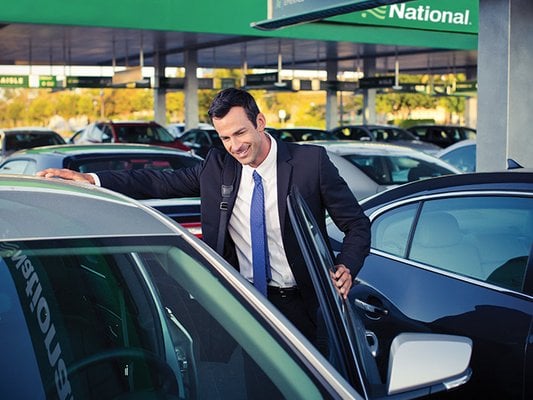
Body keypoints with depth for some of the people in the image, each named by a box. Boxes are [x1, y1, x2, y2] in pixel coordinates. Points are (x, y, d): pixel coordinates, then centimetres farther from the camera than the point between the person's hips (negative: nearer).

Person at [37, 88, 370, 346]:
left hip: (301, 304, -2)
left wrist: (346, 268, -24)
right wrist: (90, 179, -9)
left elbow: (357, 224, -5)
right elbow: (161, 183, 1)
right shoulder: (218, 166, 2)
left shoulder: (312, 160, -9)